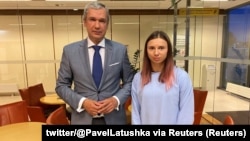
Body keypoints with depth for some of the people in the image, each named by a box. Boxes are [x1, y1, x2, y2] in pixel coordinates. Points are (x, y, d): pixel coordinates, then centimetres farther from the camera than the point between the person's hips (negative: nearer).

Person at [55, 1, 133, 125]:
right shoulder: (70, 50, -4)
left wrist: (117, 99, -13)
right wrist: (82, 102, -14)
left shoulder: (120, 49, -4)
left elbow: (129, 82, 3)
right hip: (83, 119, 0)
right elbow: (61, 86, 0)